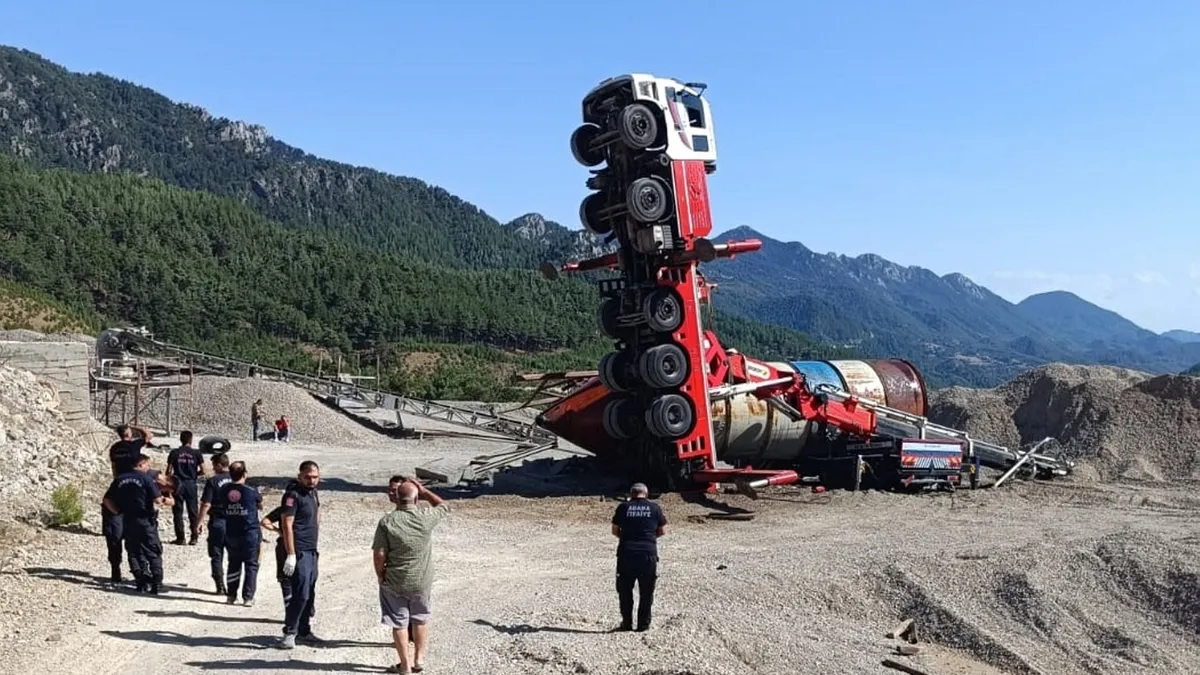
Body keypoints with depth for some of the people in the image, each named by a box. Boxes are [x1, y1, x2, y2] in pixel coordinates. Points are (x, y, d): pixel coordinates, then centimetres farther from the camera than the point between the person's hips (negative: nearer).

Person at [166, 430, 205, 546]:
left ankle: (180, 538, 5)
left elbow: (169, 471, -3)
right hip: (191, 484, 0)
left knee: (178, 512, 6)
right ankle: (194, 537, 2)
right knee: (192, 512, 7)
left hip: (178, 484, 0)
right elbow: (202, 471, -3)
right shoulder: (196, 453, -1)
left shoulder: (174, 453, 0)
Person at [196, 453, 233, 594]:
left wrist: (200, 522, -3)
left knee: (217, 556, 8)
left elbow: (206, 504, -12)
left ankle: (221, 587, 7)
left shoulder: (213, 481, -9)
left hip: (217, 522, -3)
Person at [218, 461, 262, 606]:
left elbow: (219, 504, 11)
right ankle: (248, 597, 2)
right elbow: (260, 505, 4)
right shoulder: (251, 491, -13)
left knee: (234, 564, 18)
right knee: (251, 565, 5)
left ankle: (231, 595, 22)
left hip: (231, 533, 4)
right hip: (250, 533, -4)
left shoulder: (224, 490, -4)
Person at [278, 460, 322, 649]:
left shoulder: (312, 493, 12)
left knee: (310, 594, 12)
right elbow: (287, 525, -17)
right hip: (299, 552, -9)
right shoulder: (293, 494, -13)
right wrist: (291, 555, -21)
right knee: (301, 594, -11)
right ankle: (289, 633, -1)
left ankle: (304, 631, 21)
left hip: (311, 551, 9)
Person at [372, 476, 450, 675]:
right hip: (422, 581, 2)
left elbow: (379, 555, -14)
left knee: (399, 622, 13)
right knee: (420, 619, 21)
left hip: (394, 582, -2)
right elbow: (444, 506, 9)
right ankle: (418, 659, 30)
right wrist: (424, 490, 11)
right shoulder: (426, 518, -12)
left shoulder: (386, 522, -16)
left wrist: (380, 576, 3)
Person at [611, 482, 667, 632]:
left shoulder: (623, 507, 3)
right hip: (648, 553, 0)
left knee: (625, 590, 13)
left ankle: (627, 623, 16)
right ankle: (643, 624, 12)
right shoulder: (655, 508, 4)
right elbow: (663, 531, 11)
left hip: (626, 552, 0)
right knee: (646, 592, 10)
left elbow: (615, 531, 7)